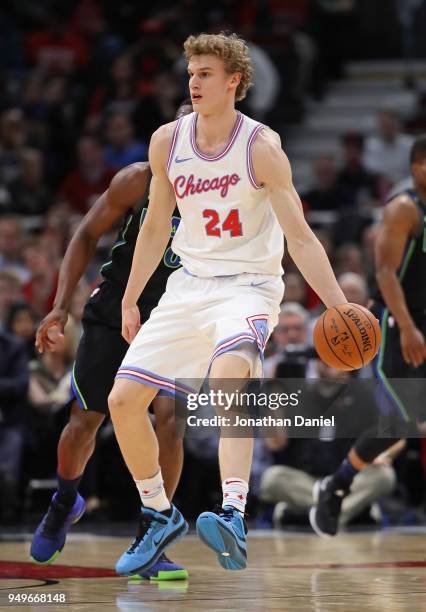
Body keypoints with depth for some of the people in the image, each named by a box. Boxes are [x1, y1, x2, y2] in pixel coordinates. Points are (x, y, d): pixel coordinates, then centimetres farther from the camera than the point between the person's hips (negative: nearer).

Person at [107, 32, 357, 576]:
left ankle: (233, 518, -48)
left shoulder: (261, 147, -13)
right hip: (189, 285, 6)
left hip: (249, 285, -6)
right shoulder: (167, 142, 2)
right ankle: (159, 517, 21)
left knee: (227, 378, -36)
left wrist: (340, 307, -25)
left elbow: (299, 236, -15)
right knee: (123, 398, -1)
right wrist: (130, 301, 18)